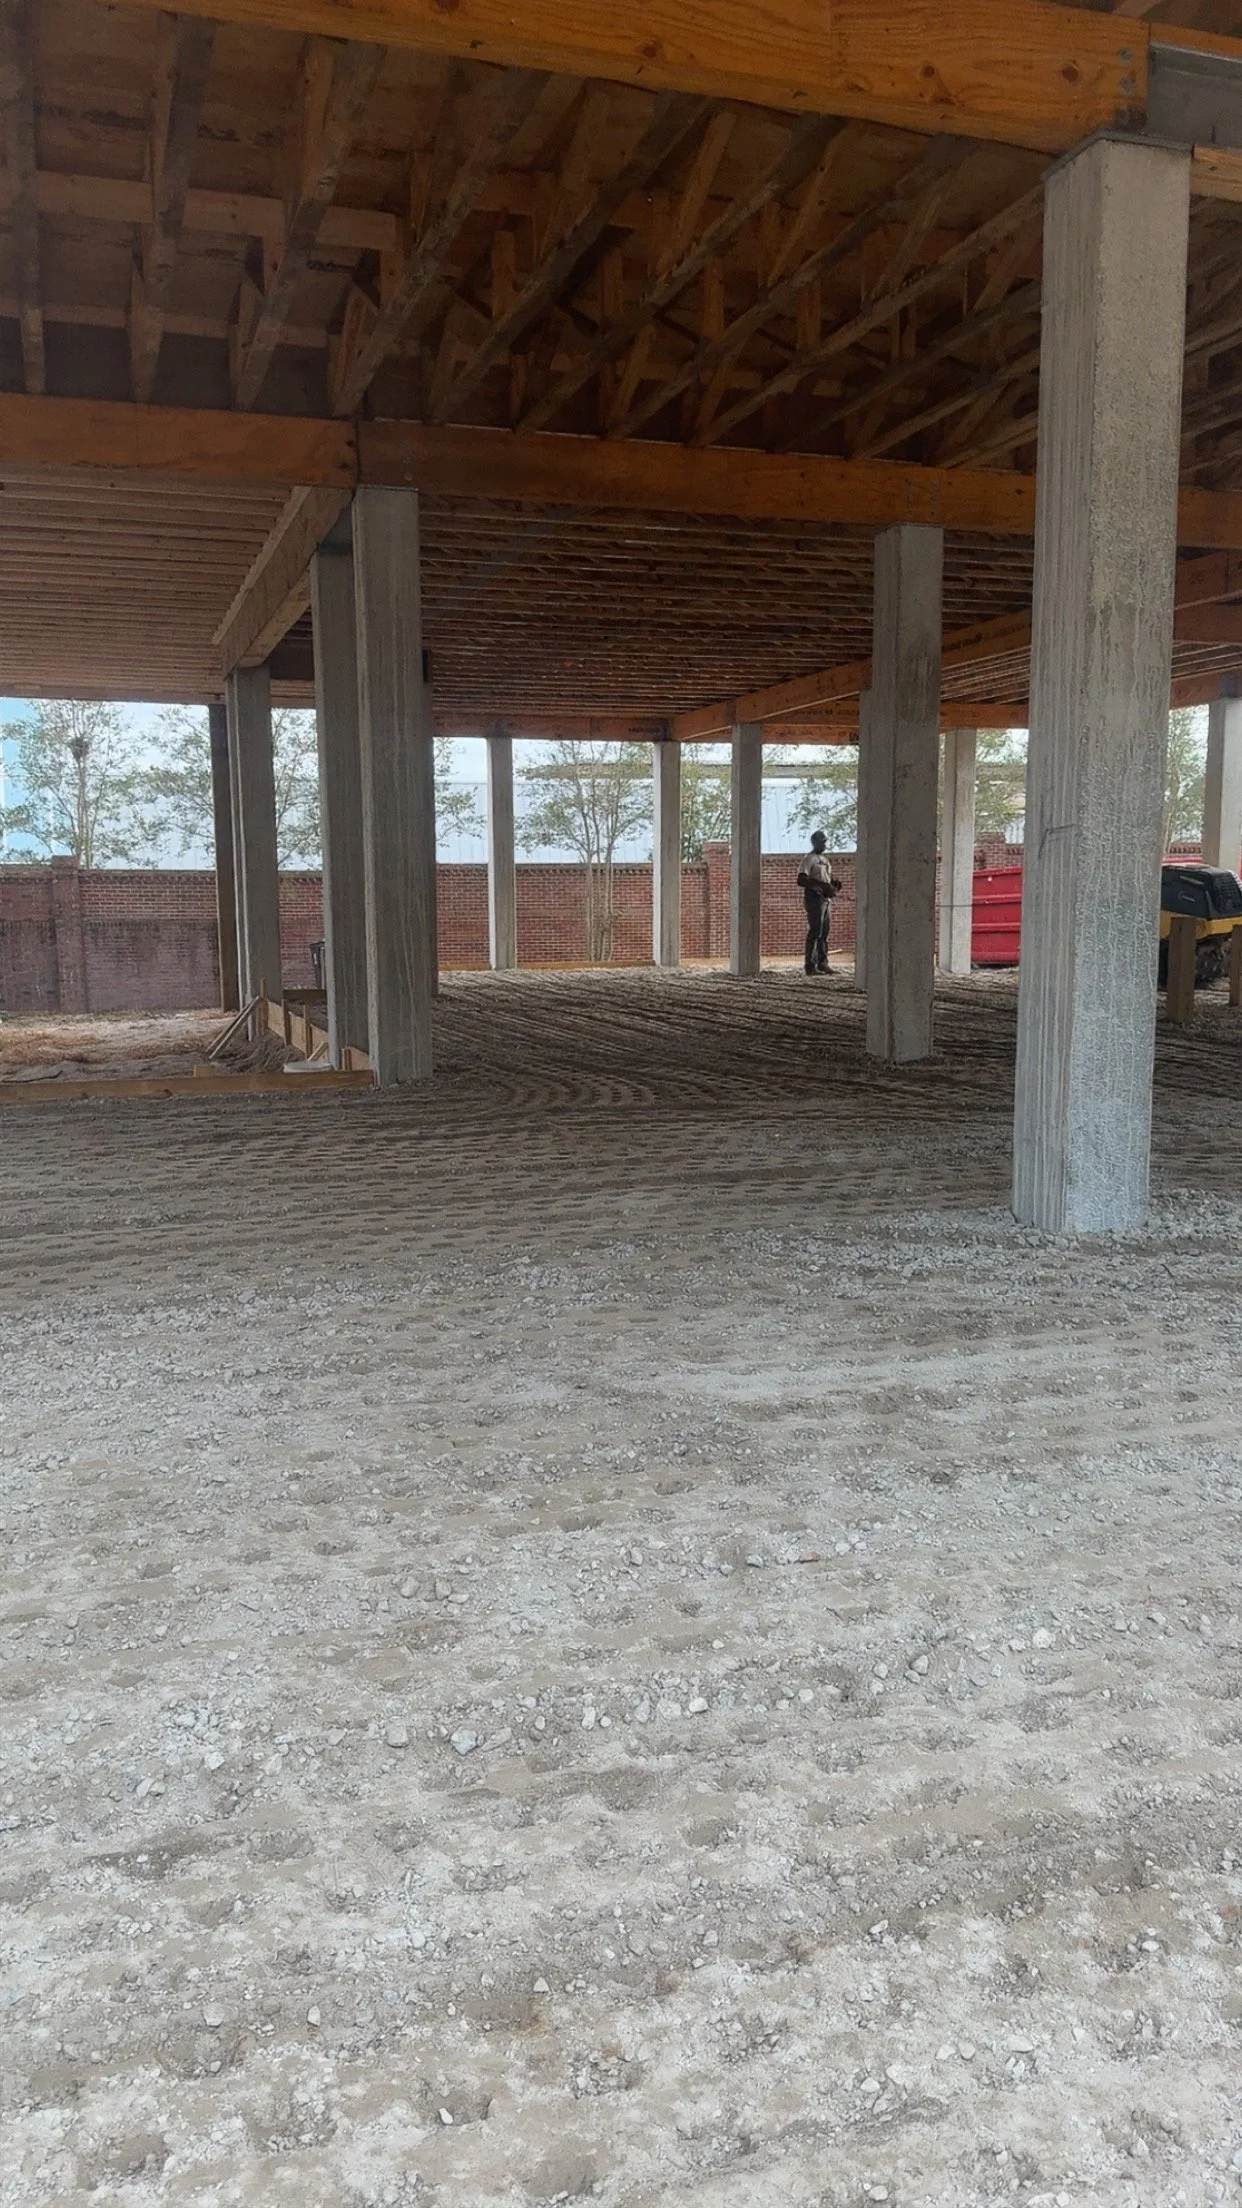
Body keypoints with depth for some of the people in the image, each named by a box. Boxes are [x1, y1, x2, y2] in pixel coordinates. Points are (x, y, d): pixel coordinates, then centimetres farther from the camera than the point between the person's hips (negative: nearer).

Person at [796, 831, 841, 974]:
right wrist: (821, 885, -27)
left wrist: (834, 884, 1)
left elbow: (829, 878, 26)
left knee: (824, 933, 9)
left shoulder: (824, 860, 21)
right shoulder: (809, 859, -7)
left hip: (826, 898, 9)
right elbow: (801, 880, -19)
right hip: (814, 897, -9)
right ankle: (811, 966, -10)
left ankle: (822, 965, 13)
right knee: (815, 932, -10)